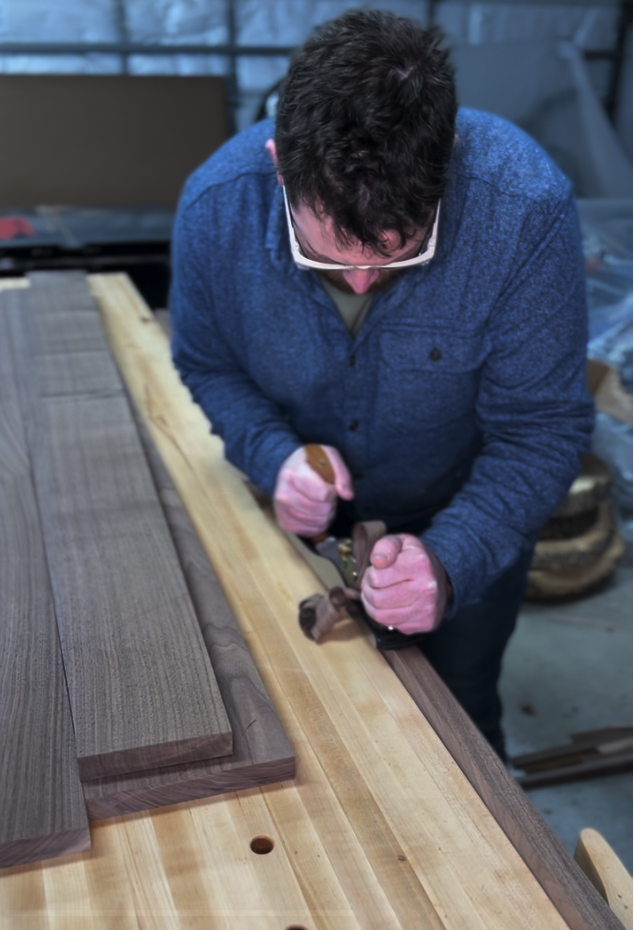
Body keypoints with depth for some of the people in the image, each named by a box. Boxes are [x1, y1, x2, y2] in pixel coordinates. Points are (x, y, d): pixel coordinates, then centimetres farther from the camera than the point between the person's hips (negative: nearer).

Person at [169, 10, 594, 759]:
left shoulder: (526, 207, -33)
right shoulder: (217, 204, -27)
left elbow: (541, 430, -25)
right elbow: (208, 365, -9)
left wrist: (452, 560, -40)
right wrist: (273, 454, -28)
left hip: (465, 516, -2)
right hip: (306, 517, 3)